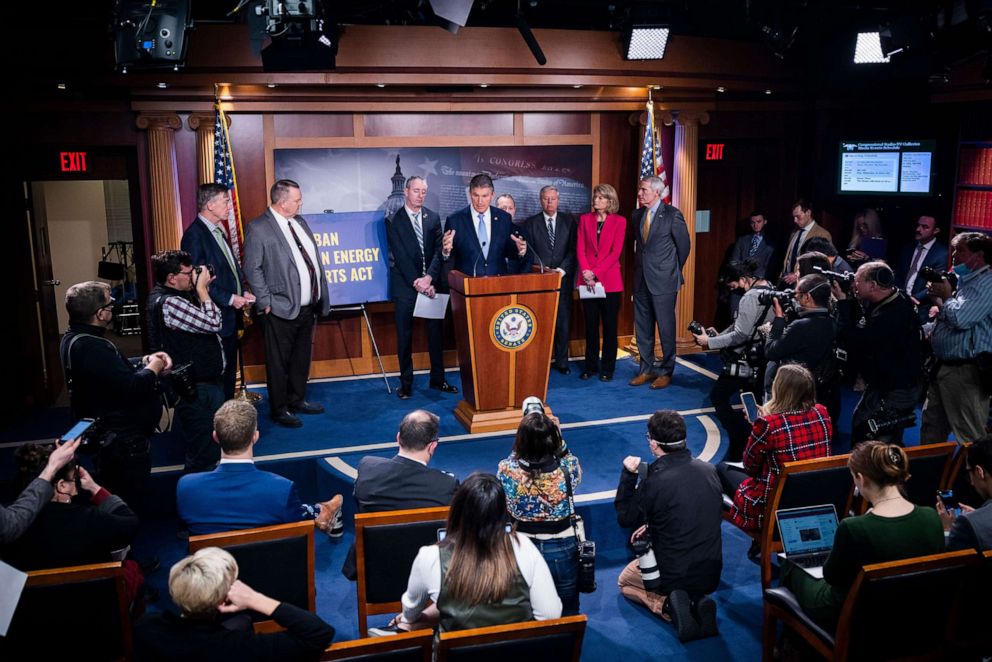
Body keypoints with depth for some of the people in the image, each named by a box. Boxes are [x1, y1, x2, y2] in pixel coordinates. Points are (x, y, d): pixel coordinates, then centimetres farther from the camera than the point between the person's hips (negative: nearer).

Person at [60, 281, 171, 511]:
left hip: (111, 435, 11)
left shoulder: (75, 338, 6)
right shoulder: (90, 347, -28)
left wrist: (145, 360, 2)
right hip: (123, 439, -11)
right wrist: (152, 369, -12)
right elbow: (132, 388, -31)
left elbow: (117, 369, 18)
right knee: (129, 504, 1)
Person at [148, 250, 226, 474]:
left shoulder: (172, 296, 9)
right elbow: (213, 323, -22)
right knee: (204, 455, -2)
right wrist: (202, 289, -13)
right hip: (198, 391, -11)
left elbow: (202, 320, 18)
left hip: (205, 382, 11)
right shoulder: (168, 303, -22)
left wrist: (201, 290, 6)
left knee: (207, 448, 24)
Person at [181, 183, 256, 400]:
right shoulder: (195, 235, -16)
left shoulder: (218, 231, 13)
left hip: (229, 317, 9)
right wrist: (230, 299, -17)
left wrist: (242, 292, 6)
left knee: (229, 372, 17)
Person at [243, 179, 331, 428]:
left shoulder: (299, 222, 11)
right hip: (282, 309, -7)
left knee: (302, 358, 19)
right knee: (279, 361, 6)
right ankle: (279, 408, 18)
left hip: (308, 307, 7)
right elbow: (252, 269, -13)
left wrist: (320, 295, 10)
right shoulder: (258, 229, -12)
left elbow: (313, 259, 14)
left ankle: (297, 399, 34)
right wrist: (266, 302, -14)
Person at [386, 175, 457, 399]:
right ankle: (406, 383, 11)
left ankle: (437, 379, 20)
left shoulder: (433, 218, 9)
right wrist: (417, 282, -14)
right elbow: (400, 256, -8)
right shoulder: (393, 220, -2)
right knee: (404, 336, 2)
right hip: (405, 285, -3)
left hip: (432, 283, 3)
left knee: (436, 332, 8)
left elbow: (438, 251, 1)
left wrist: (429, 278, -14)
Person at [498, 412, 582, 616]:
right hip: (562, 551, 0)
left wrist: (526, 437, -2)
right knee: (568, 614, 23)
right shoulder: (568, 468, -21)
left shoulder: (507, 470, -21)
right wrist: (558, 437, -1)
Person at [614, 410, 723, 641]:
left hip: (672, 576, -4)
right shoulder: (709, 470, -8)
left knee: (625, 582, 28)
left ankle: (667, 604, -2)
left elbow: (624, 519, -8)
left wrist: (628, 474, -4)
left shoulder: (653, 482, -27)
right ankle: (698, 601, 6)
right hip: (711, 575, 4)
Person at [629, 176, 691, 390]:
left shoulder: (672, 215, -9)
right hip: (641, 280, 6)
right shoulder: (637, 215, 8)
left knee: (666, 328, 1)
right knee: (642, 329, 10)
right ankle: (646, 370, 22)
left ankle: (666, 372, 12)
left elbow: (683, 246, -1)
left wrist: (673, 271, 6)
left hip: (663, 281, -6)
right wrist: (641, 266, 14)